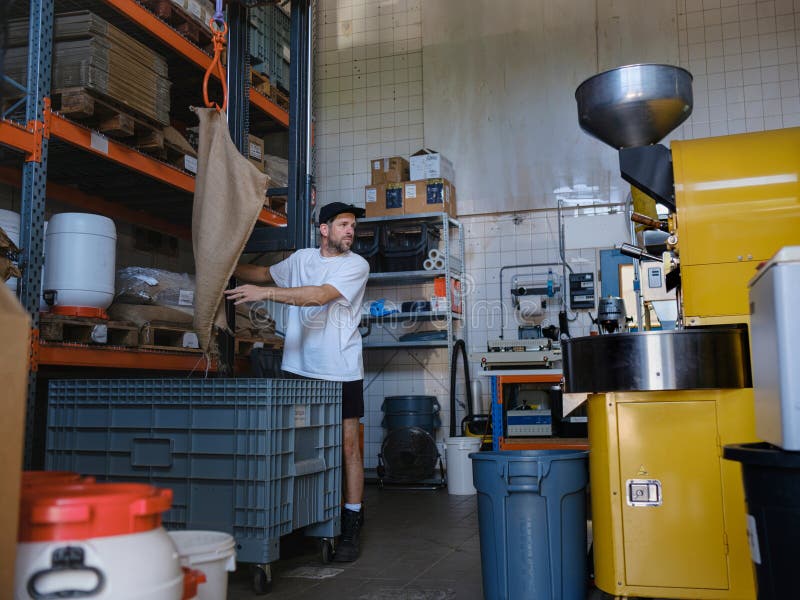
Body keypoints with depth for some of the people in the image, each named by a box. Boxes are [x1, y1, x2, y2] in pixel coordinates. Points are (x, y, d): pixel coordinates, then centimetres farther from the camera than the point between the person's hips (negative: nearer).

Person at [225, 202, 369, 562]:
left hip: (342, 373, -4)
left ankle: (350, 529, 5)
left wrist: (265, 293, -25)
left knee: (348, 447, -2)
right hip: (300, 369, 4)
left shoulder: (356, 265, -5)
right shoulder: (302, 259, 11)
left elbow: (321, 295, -19)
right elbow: (266, 273, 27)